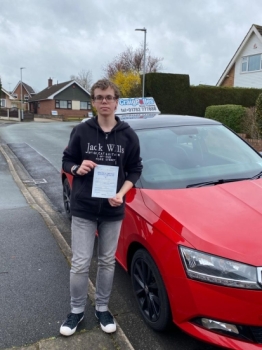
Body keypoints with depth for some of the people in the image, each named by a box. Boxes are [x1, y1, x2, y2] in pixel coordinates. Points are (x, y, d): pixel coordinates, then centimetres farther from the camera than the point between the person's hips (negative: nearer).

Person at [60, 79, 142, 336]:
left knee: (107, 262, 14)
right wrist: (77, 169, -18)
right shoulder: (81, 131, -4)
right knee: (80, 264, 6)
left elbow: (135, 170, 3)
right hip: (83, 209, -1)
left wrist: (121, 194, -13)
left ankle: (102, 309, 34)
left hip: (113, 210, 1)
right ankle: (76, 311, 29)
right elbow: (66, 161, 5)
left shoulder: (128, 135, -2)